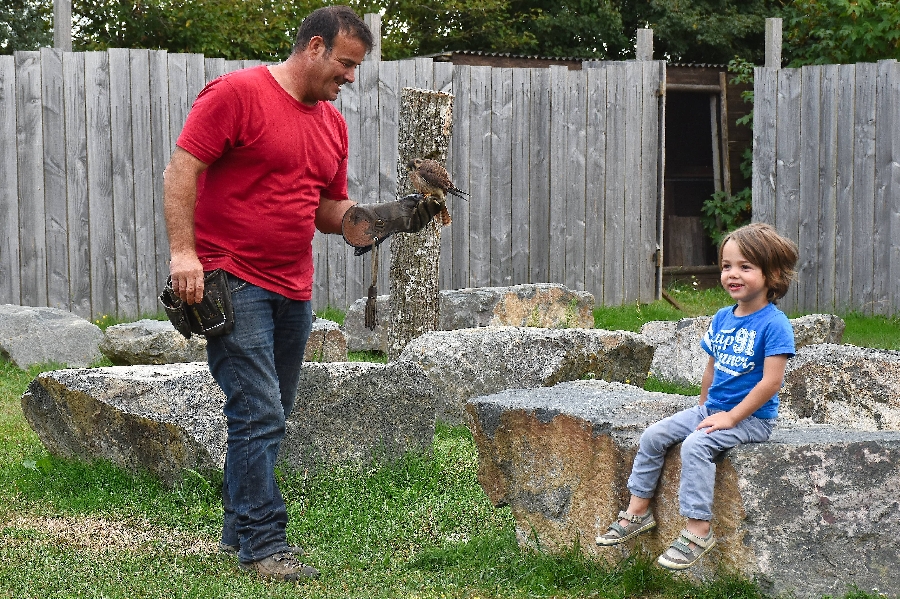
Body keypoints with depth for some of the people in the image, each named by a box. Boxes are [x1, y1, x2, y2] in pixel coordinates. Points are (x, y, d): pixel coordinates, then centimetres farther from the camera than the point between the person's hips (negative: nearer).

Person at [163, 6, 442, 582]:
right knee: (259, 414, -11)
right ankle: (263, 544, -4)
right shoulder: (237, 93, -9)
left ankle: (240, 528, 24)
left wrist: (387, 216, 3)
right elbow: (181, 172, -12)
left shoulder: (333, 123, 15)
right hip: (232, 282, -8)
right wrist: (184, 251, -20)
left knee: (271, 418, 12)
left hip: (294, 290, 8)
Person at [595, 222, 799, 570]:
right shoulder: (722, 319, 8)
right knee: (653, 436, -1)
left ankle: (698, 531, -24)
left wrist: (731, 417, -20)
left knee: (695, 445, -29)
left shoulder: (774, 323, -16)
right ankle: (637, 511, 8)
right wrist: (704, 407, 13)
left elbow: (771, 381, -21)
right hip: (712, 410, 8)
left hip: (751, 417, -8)